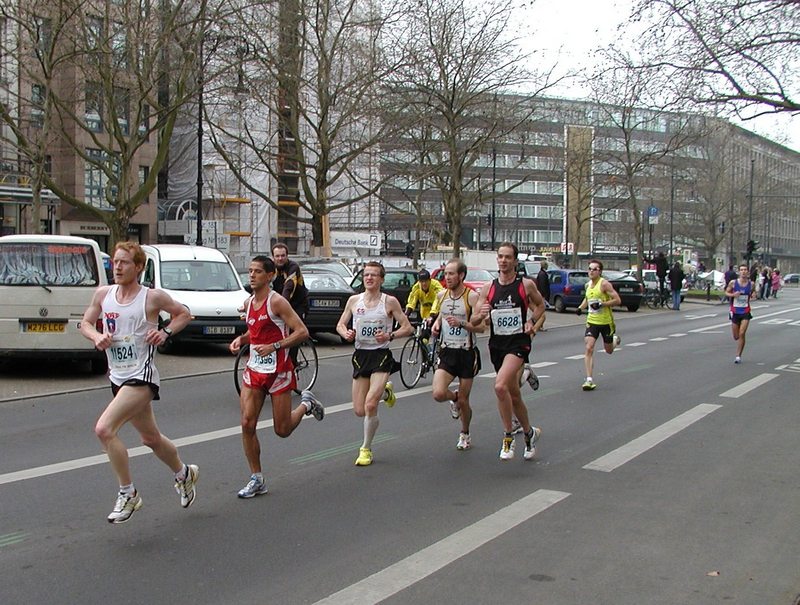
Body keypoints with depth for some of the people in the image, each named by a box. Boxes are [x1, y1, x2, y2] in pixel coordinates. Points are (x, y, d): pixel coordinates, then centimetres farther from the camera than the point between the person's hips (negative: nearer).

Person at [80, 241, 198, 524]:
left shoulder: (152, 297, -9)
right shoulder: (103, 293, 4)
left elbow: (184, 314, 5)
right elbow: (85, 323, 15)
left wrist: (166, 332, -11)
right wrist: (97, 337, -5)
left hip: (141, 376, -7)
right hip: (118, 377, 7)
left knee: (104, 429, -22)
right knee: (151, 438, 20)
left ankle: (128, 494, -7)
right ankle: (184, 473, 46)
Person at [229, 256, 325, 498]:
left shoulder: (277, 301, -13)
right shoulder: (249, 303, 8)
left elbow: (302, 332, -17)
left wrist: (274, 346, -25)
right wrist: (241, 339, 5)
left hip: (278, 371, -6)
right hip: (254, 369, 6)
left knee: (282, 430, 4)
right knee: (247, 424, -5)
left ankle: (306, 404, 35)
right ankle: (256, 479, 7)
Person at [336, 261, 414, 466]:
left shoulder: (390, 302, -5)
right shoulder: (354, 300, 3)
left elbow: (408, 328, -3)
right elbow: (340, 324, 14)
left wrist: (390, 336, -20)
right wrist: (346, 333, -9)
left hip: (381, 356, -4)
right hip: (360, 355, 4)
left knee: (370, 405, -20)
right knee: (359, 411, 6)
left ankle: (366, 449, 1)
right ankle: (385, 392, 39)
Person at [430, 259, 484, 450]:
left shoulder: (472, 297, -11)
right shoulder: (441, 295, 5)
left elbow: (481, 327, -15)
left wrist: (461, 323, -29)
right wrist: (436, 324, 5)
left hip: (467, 353, -3)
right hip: (447, 352, 3)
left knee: (463, 401, 6)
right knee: (438, 394, -17)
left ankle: (465, 434, 32)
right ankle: (454, 398, 20)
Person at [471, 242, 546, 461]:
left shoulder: (526, 285, -3)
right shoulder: (488, 288, 4)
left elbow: (540, 305, 15)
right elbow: (473, 322, 4)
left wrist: (531, 321, -4)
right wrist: (481, 315, -18)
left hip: (518, 342, -4)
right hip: (497, 343, 4)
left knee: (500, 386, -25)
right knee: (513, 394, 14)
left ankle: (508, 436, -10)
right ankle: (529, 432, 36)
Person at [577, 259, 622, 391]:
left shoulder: (604, 284, -14)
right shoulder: (588, 285, 5)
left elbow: (618, 300, -16)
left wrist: (602, 304, -25)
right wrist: (581, 307, 7)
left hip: (606, 322, -4)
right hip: (592, 321, 4)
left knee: (609, 350, 14)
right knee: (589, 348, -14)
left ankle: (615, 340, 52)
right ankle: (589, 380, -14)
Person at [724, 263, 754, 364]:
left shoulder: (751, 284, -3)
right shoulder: (733, 283, -6)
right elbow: (726, 292, 5)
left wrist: (753, 295, -8)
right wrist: (732, 295, -15)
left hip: (746, 312, -1)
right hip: (735, 311, 1)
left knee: (742, 334, -11)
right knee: (736, 336, 8)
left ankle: (738, 356, -2)